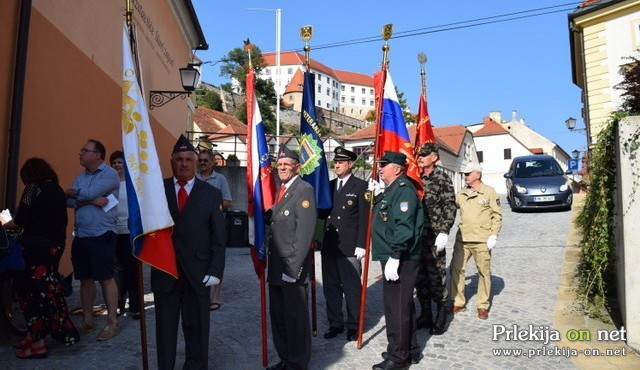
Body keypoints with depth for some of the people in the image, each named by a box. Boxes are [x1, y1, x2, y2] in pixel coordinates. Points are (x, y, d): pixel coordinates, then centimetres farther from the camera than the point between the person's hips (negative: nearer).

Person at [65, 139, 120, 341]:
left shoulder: (110, 174, -6)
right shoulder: (81, 177, 15)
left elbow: (89, 193, -18)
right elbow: (70, 202, 2)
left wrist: (71, 192, 1)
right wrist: (92, 201, -14)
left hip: (102, 235, -7)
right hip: (80, 235, 7)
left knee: (106, 278, -5)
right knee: (85, 278, 12)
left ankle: (112, 322, 3)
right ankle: (87, 321, 22)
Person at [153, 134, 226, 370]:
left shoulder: (211, 194, 2)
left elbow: (219, 238, 0)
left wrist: (216, 270, -8)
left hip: (198, 272, -1)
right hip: (164, 270, 1)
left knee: (196, 328, 11)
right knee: (165, 327, 12)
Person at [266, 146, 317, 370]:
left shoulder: (304, 190, -13)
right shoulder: (281, 190, 14)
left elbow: (305, 233, -19)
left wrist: (292, 268, -20)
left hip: (292, 267, -8)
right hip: (276, 267, 8)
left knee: (296, 317, 5)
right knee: (277, 315, 17)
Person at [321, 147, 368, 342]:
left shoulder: (360, 186, -2)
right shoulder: (329, 185, 14)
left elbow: (364, 217, -6)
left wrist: (361, 245, -11)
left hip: (350, 247, -5)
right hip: (329, 245, 5)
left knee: (352, 287, 3)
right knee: (331, 286, 11)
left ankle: (353, 325, 18)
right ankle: (335, 323, 25)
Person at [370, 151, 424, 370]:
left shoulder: (403, 189, -16)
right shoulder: (392, 189, 15)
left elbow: (404, 227, -24)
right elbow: (386, 217, 23)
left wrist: (394, 258, -26)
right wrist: (376, 195, 13)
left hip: (400, 260, -10)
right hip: (393, 258, 10)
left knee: (397, 307, -1)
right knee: (401, 305, 18)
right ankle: (410, 351, 31)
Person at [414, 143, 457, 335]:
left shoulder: (442, 178, -5)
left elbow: (450, 207, -9)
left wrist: (444, 232, -16)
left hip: (434, 237, -6)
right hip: (416, 236, 6)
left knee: (436, 276, 0)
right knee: (420, 277, 11)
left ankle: (441, 317, 14)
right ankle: (425, 315, 24)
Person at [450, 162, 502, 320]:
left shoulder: (489, 192, -1)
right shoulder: (461, 194, 12)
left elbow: (497, 215, -3)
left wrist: (494, 236, -8)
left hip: (482, 241, -4)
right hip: (462, 239, 5)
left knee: (484, 272, 4)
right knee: (456, 269, 6)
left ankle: (483, 306, 17)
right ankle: (458, 302, 19)